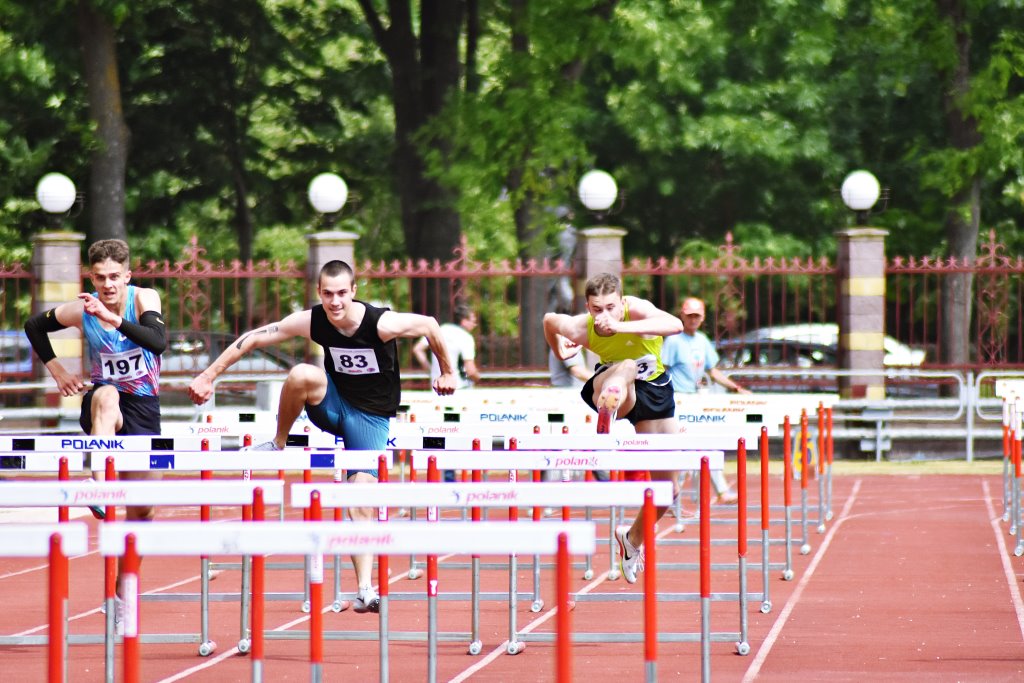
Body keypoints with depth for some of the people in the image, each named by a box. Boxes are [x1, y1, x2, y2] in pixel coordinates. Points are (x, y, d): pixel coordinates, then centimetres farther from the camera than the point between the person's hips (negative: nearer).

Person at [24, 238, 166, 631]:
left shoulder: (144, 300, -12)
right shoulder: (80, 311, -9)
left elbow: (159, 342, -32)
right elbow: (34, 327, 10)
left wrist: (115, 319, -40)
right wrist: (55, 369, 1)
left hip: (143, 407, 1)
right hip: (102, 405, -1)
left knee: (142, 508, 2)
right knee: (106, 394, -41)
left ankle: (123, 595, 18)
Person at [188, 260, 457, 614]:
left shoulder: (381, 324, -24)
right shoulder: (311, 322, -16)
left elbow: (430, 326, -8)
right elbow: (255, 338, -8)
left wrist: (447, 373, 6)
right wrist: (208, 376, -9)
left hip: (371, 418, -2)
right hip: (333, 407, 2)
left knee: (362, 503, -12)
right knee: (302, 375, -32)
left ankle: (365, 589, -8)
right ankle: (278, 445, -9)